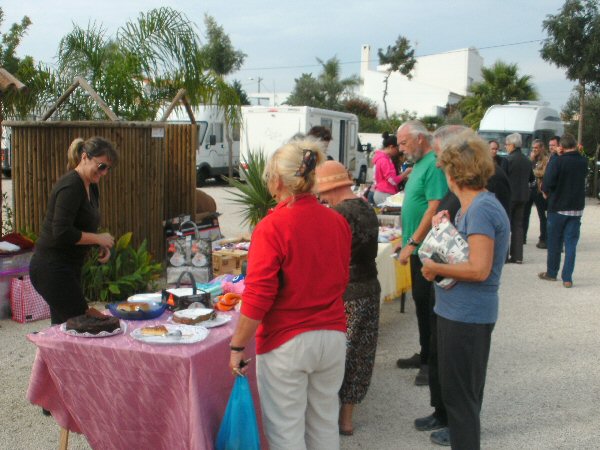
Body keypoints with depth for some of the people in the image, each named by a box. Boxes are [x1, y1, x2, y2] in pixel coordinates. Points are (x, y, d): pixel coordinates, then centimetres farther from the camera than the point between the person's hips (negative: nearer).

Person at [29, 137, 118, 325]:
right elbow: (62, 232, -26)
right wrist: (98, 238, -16)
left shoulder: (90, 187, 11)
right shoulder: (71, 186, -18)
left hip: (68, 267, 9)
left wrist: (101, 245, 3)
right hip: (52, 268, -9)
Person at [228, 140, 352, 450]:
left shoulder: (271, 227, -18)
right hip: (332, 336, 6)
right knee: (325, 423, 20)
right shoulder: (338, 221, -1)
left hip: (286, 342, -5)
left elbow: (257, 298, -18)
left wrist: (238, 346, -8)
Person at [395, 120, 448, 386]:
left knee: (428, 304, -1)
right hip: (417, 247, 10)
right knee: (420, 302, 17)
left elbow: (435, 208, -23)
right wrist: (406, 241, 17)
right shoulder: (419, 164, 13)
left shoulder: (433, 165, -17)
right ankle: (425, 355, 29)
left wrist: (412, 243, -20)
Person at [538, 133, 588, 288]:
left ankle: (551, 273, 23)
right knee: (571, 243, 5)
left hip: (558, 207, -3)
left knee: (554, 242, 11)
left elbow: (546, 185, -19)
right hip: (577, 208, 3)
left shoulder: (556, 162, -17)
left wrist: (548, 193, 2)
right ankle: (567, 278, 3)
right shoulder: (583, 162, -1)